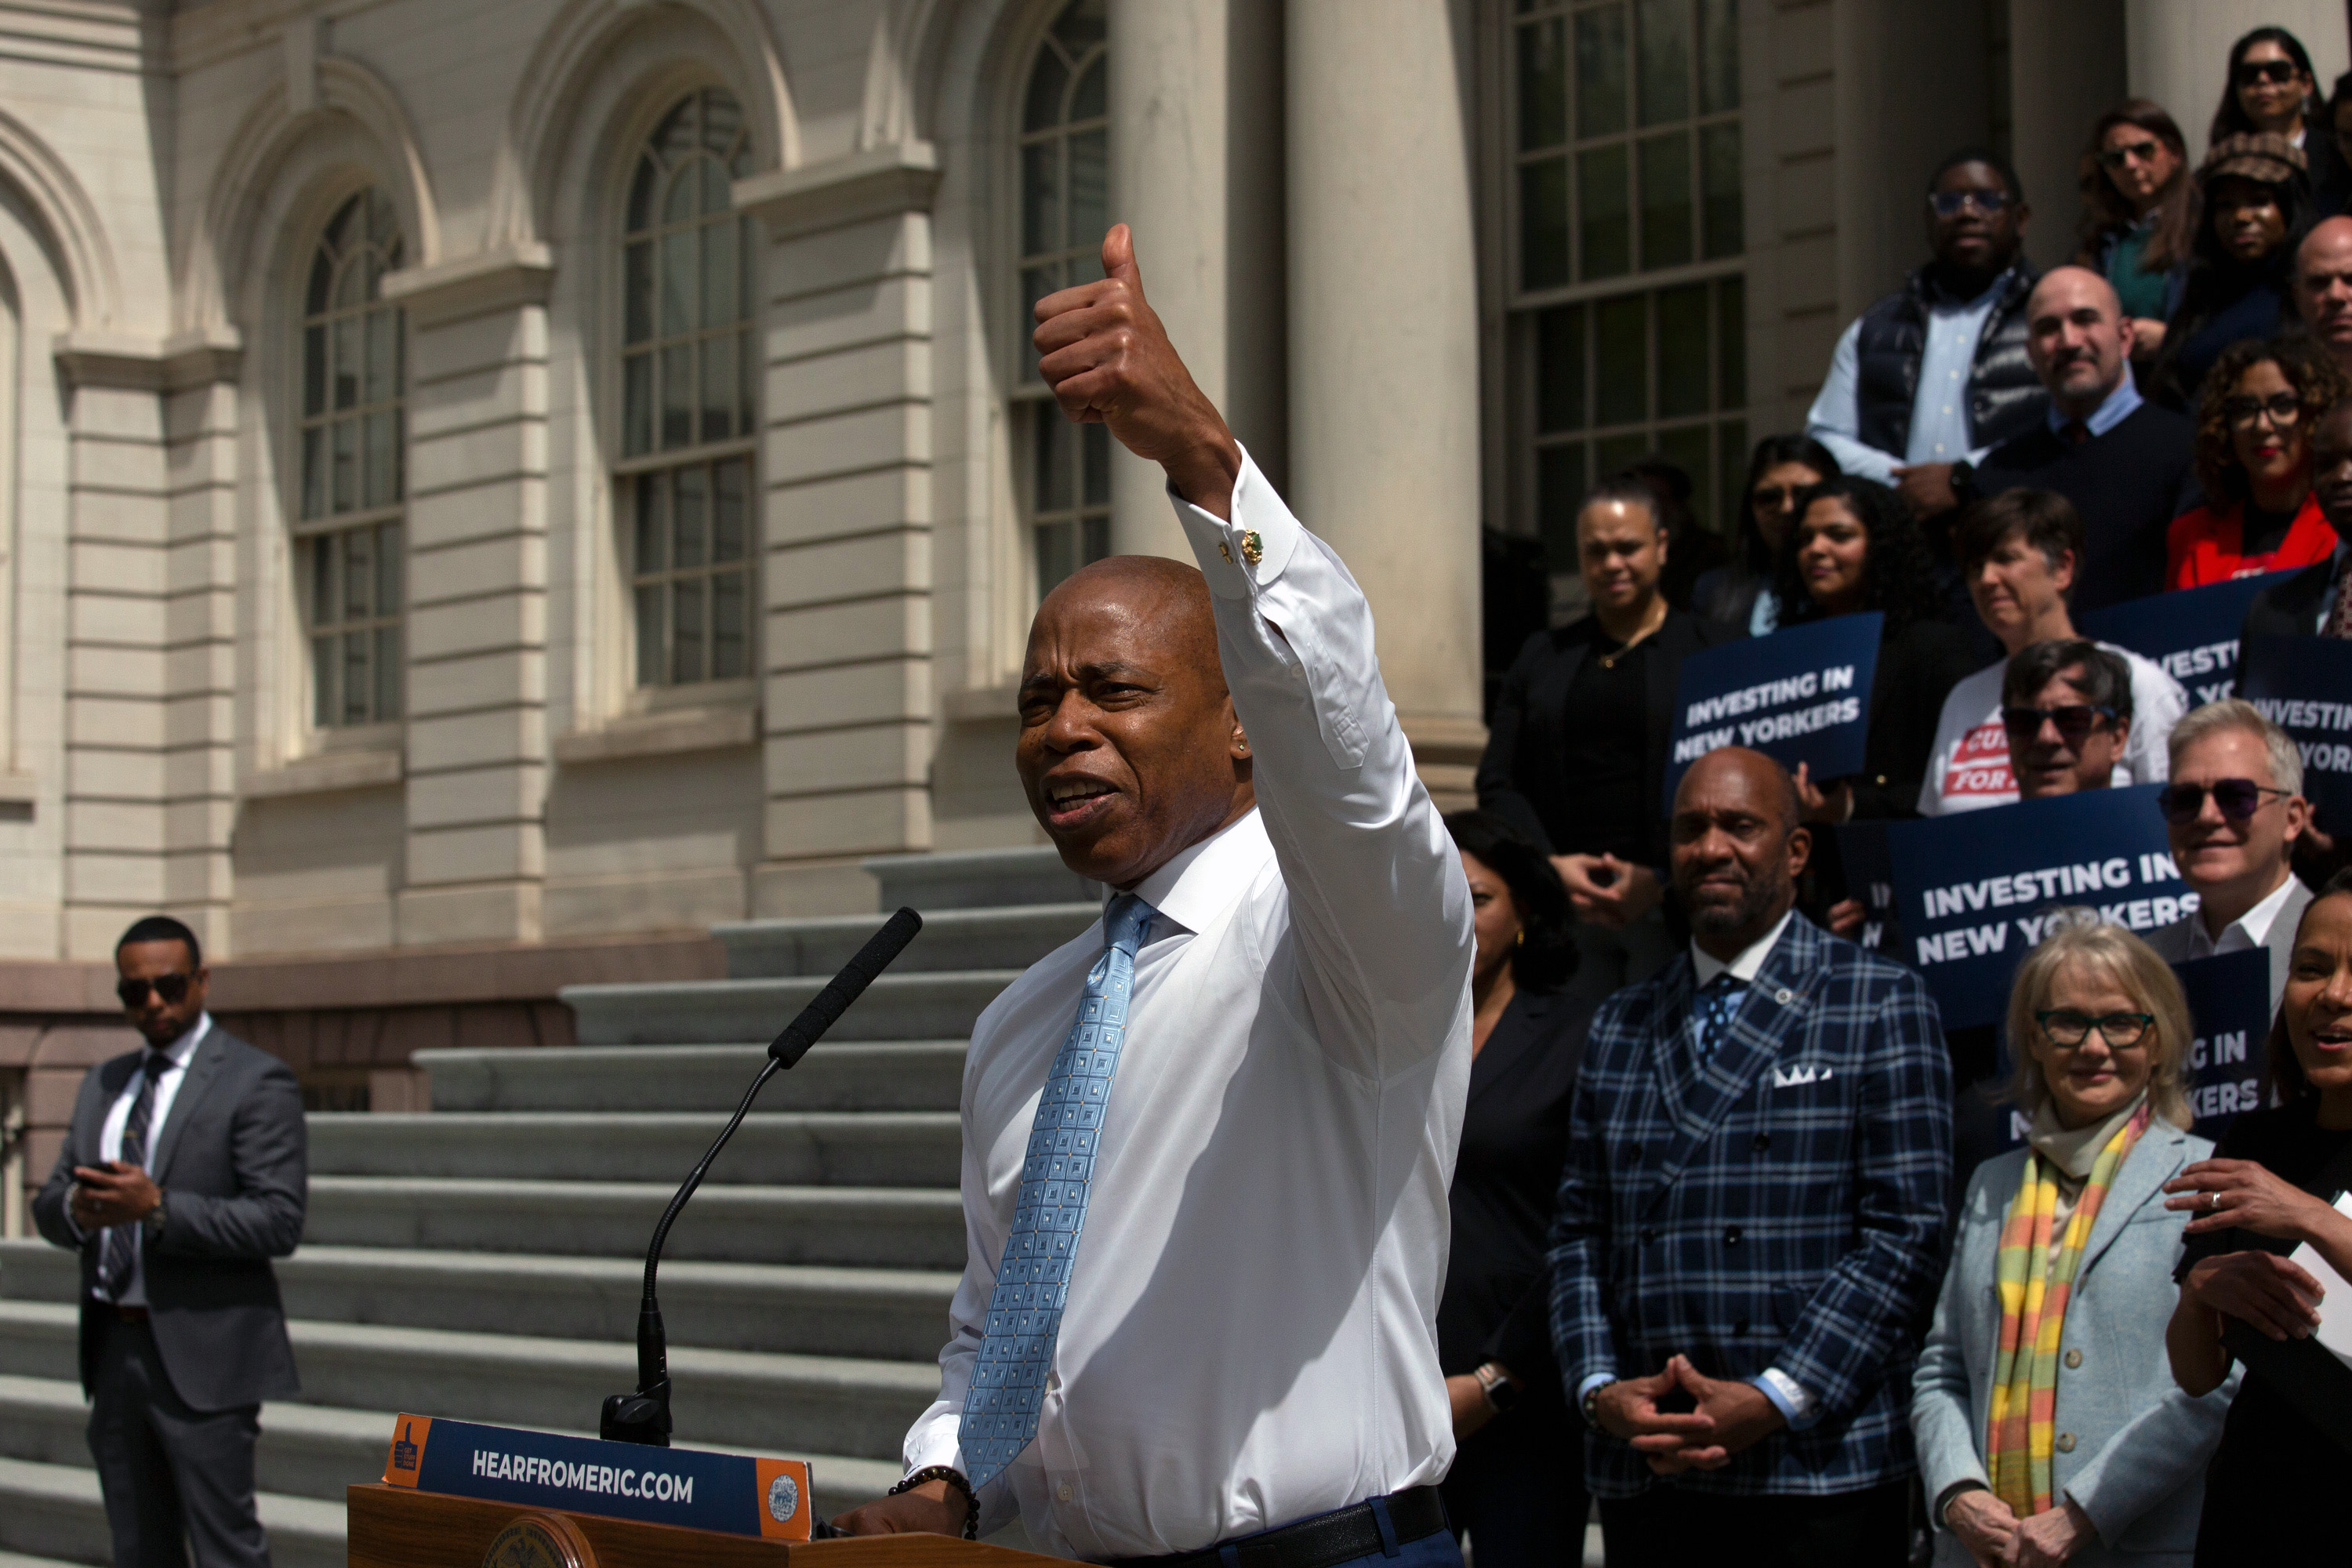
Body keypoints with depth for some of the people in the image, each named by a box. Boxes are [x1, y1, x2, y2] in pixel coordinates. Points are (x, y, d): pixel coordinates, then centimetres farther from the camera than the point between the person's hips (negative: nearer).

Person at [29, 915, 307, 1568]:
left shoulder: (257, 1083, -7)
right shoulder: (103, 1084, 16)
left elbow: (278, 1221, -15)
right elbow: (49, 1203, 15)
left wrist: (157, 1208, -24)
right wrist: (76, 1212, -10)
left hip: (201, 1357, -7)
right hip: (115, 1349, 7)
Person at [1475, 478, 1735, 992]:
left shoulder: (1709, 649, 7)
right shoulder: (1544, 656, 17)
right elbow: (1497, 783, 12)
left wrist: (1664, 878, -12)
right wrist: (1549, 865, -5)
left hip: (1674, 904, -2)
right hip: (1562, 905, 2)